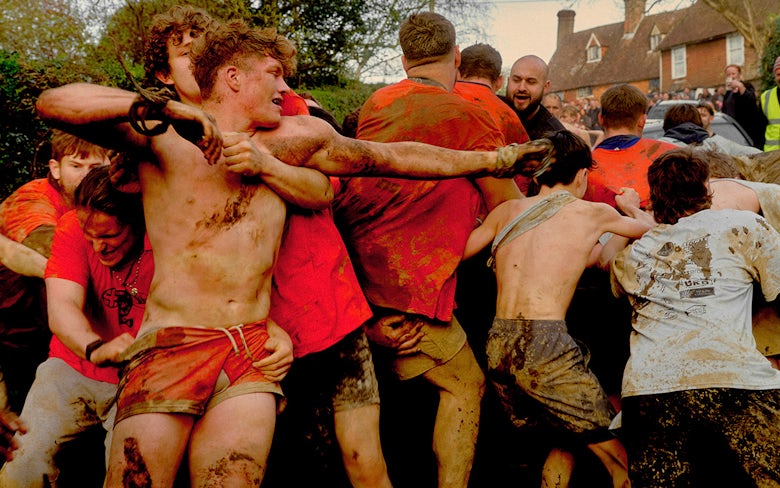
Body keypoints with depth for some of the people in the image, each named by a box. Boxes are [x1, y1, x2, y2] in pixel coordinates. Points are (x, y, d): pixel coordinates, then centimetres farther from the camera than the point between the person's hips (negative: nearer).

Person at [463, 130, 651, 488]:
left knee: (566, 443, 24)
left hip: (496, 349, 6)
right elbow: (649, 228, 24)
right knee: (620, 459, 5)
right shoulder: (593, 213, 7)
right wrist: (633, 207, 45)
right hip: (545, 345, -6)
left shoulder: (506, 211, 15)